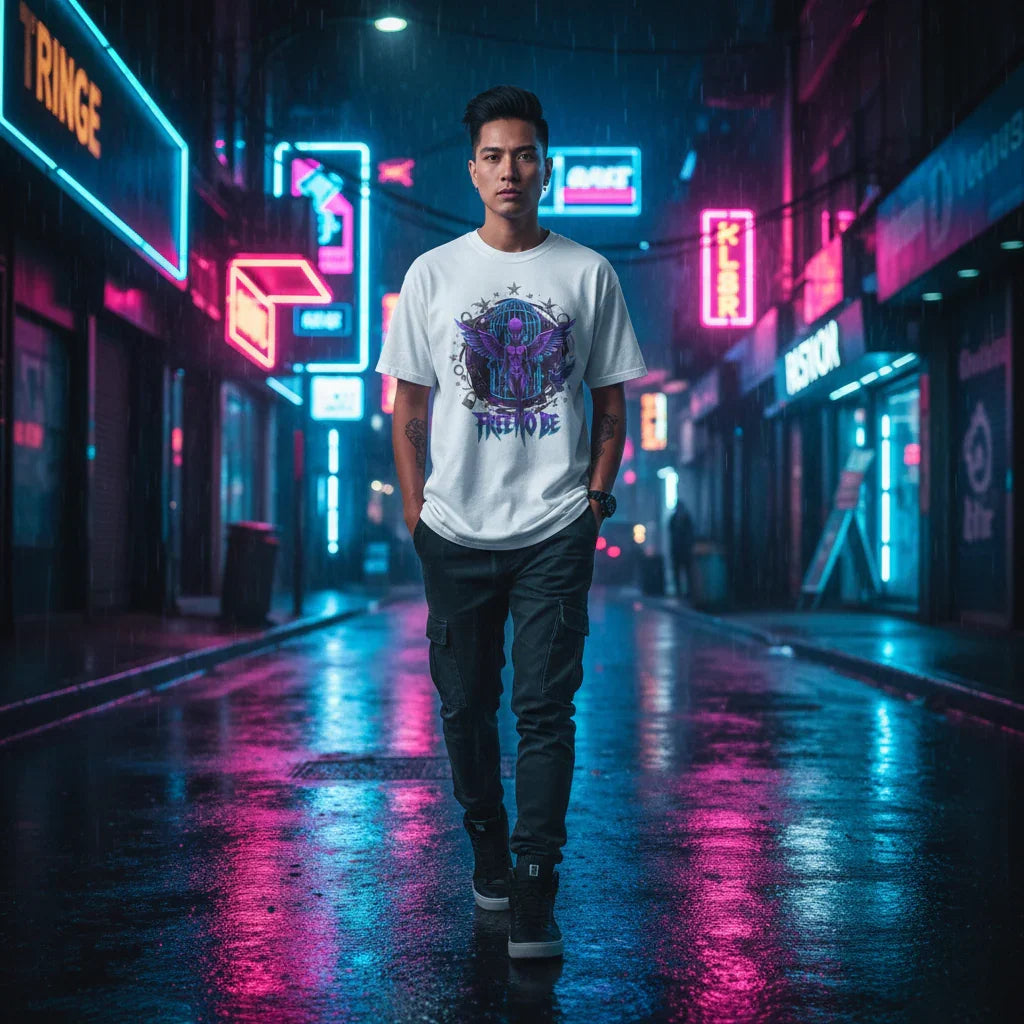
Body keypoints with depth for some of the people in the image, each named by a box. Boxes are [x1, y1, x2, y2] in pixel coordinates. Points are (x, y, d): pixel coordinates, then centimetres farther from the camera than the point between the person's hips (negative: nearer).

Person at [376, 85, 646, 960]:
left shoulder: (589, 274, 4)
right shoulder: (433, 274, 5)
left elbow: (611, 403, 9)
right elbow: (410, 408, 9)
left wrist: (597, 494, 0)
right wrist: (415, 505, 3)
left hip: (555, 532, -1)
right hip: (456, 532, 2)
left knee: (545, 710, -7)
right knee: (466, 706, 10)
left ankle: (534, 894, -5)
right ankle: (488, 849, 30)